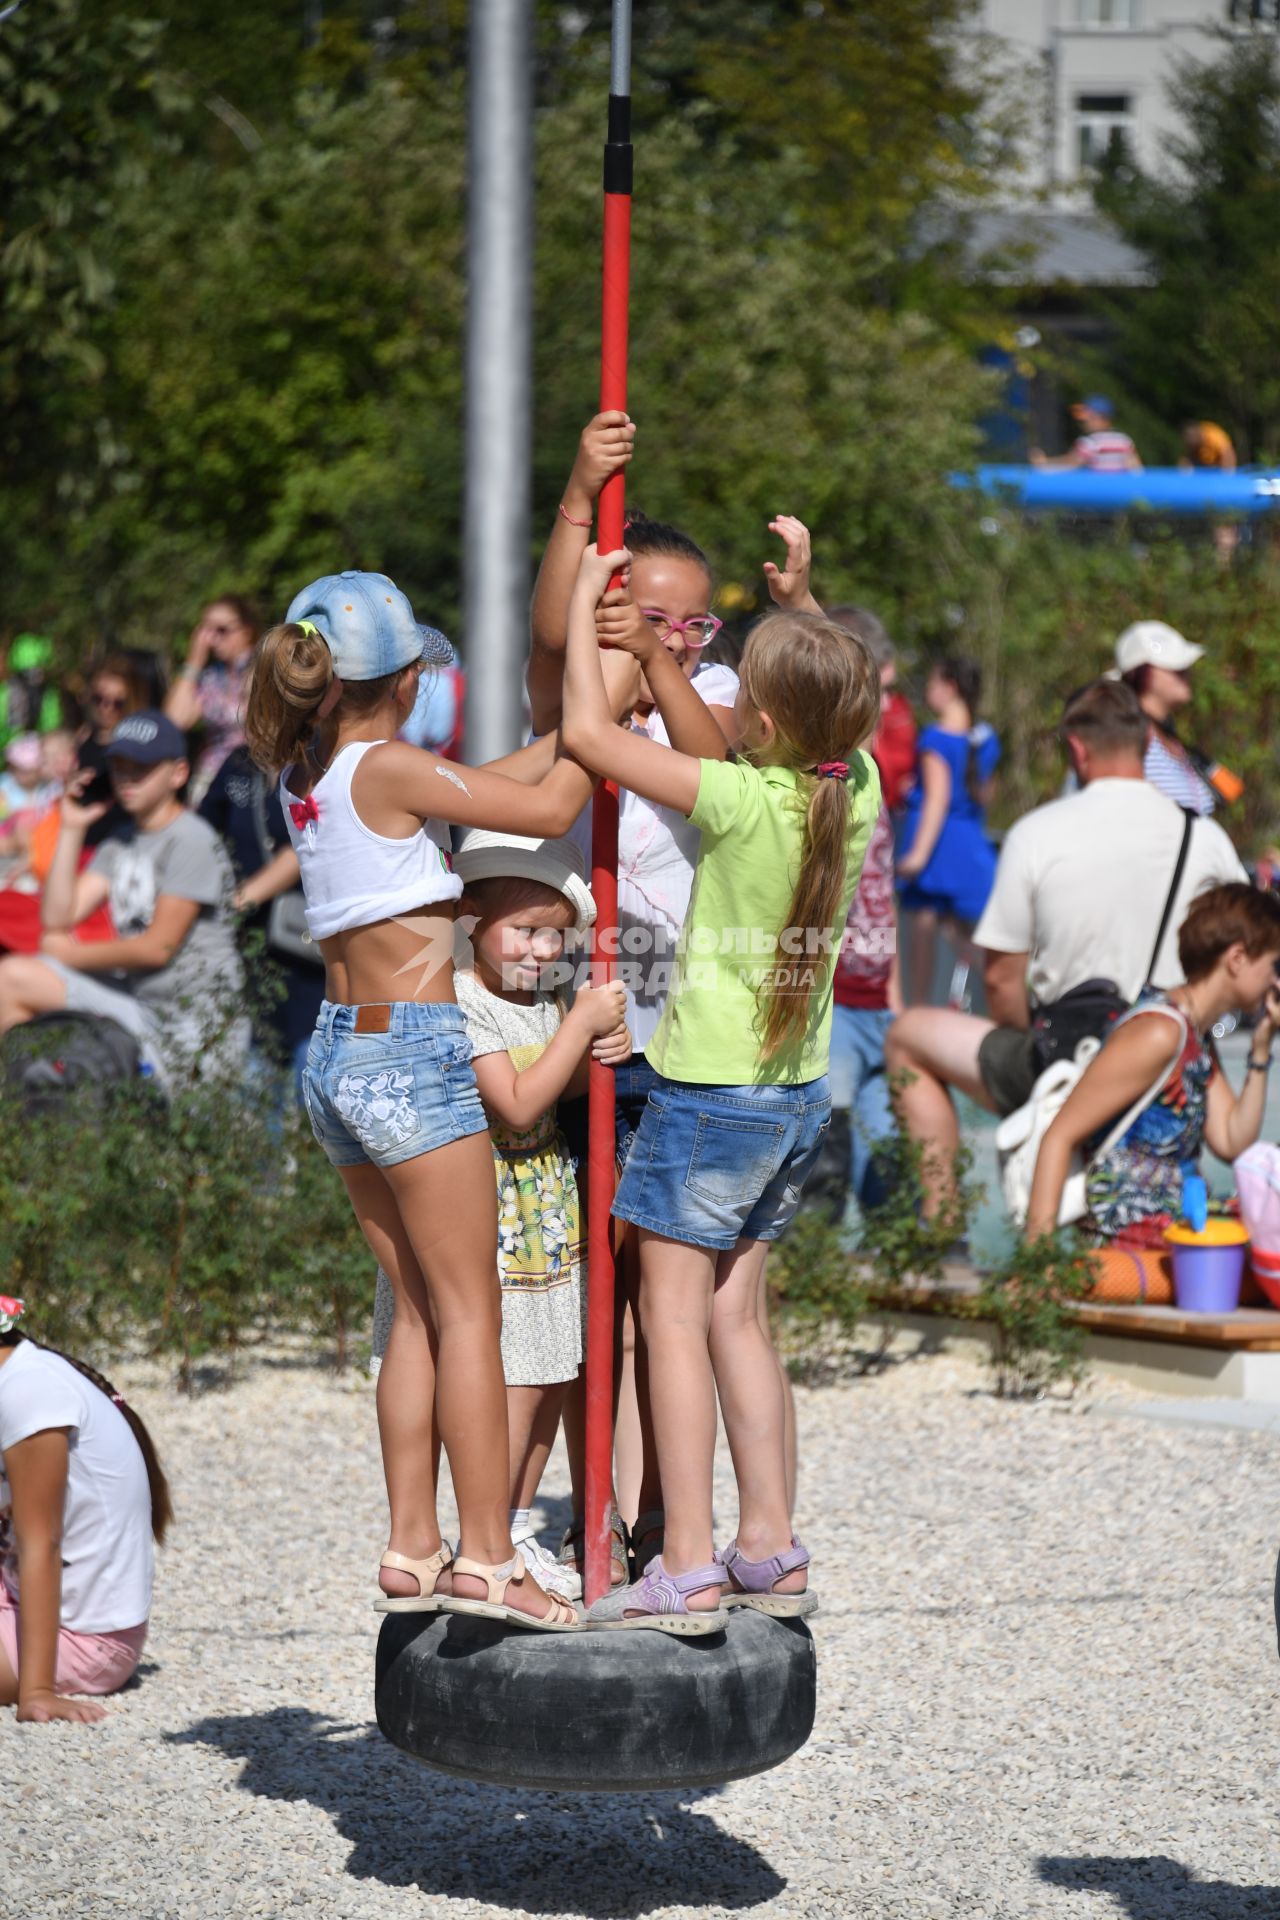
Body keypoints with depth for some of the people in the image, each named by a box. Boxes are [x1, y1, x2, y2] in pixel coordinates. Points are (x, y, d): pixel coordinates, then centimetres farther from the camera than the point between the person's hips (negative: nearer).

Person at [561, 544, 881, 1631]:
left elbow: (587, 731, -14)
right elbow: (836, 708, 21)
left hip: (710, 1090, -7)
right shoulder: (857, 788, -4)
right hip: (801, 1093, 7)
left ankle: (687, 1573, -6)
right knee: (735, 1313, 15)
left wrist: (587, 597, -3)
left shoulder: (740, 799, -21)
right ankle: (772, 1552, 16)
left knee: (674, 1313, -3)